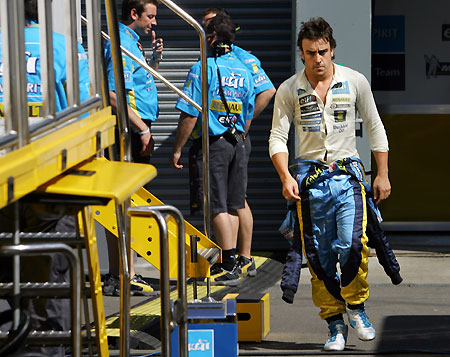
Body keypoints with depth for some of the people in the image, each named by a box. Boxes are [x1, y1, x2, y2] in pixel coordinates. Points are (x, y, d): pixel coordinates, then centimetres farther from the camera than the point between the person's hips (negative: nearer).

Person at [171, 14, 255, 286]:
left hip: (212, 143, -6)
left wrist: (178, 149, -7)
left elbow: (189, 114, -14)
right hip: (236, 142, 6)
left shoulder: (203, 69, -12)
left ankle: (230, 267, -9)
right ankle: (228, 261, 19)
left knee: (218, 207, -5)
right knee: (232, 205, 12)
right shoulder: (244, 71, 8)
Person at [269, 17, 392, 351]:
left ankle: (356, 305, 5)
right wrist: (285, 177, -15)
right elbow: (277, 137, 1)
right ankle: (335, 324, 11)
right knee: (319, 257, 1)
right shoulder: (289, 90, 0)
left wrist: (383, 174, 7)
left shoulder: (355, 82, 1)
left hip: (347, 175, -1)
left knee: (352, 246, -19)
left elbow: (375, 128, 10)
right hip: (309, 178, 1)